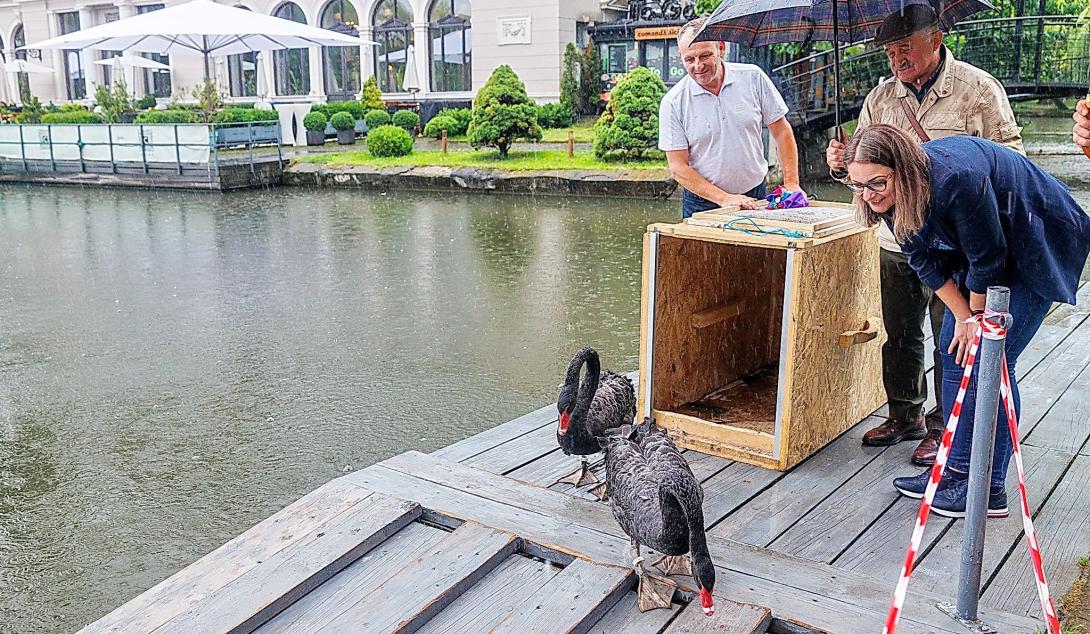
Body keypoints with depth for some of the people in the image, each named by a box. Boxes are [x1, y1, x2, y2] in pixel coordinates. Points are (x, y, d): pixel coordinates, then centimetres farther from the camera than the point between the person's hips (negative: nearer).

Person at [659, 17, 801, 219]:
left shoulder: (753, 78, -1)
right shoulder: (673, 102, -7)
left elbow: (781, 131, 7)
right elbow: (678, 167, -8)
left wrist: (791, 183, -1)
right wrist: (724, 199, -17)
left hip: (754, 198, 1)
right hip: (702, 205, 0)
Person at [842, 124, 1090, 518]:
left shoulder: (956, 179, -38)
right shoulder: (891, 194, -14)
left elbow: (987, 257, -26)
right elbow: (925, 262, -4)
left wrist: (976, 317, -11)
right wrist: (962, 318, -5)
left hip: (1038, 245, -8)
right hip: (982, 249, 8)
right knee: (954, 350, 5)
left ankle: (990, 489, -2)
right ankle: (958, 467, 15)